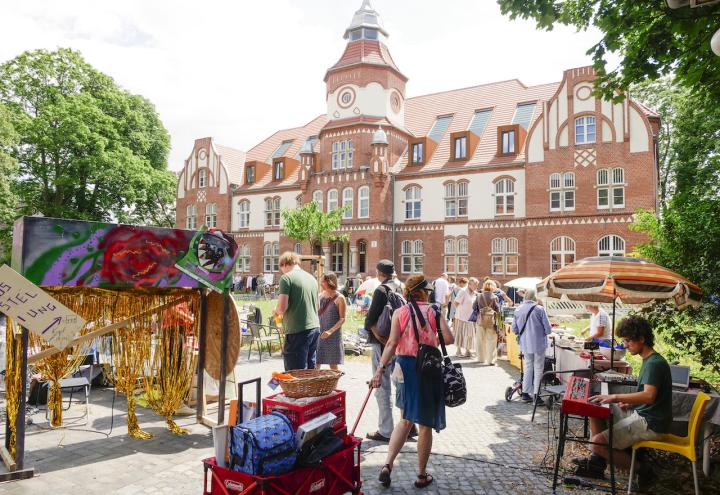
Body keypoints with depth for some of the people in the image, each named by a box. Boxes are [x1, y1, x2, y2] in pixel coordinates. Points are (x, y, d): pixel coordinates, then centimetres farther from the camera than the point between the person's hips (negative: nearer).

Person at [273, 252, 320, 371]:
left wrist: (276, 311, 5)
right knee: (310, 369, 15)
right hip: (315, 327, 7)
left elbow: (282, 307, -16)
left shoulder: (286, 278, -8)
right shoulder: (312, 278, 13)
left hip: (297, 331, -7)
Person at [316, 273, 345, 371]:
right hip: (320, 333, 5)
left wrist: (330, 331, -22)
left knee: (333, 364, 3)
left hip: (333, 335, -4)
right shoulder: (321, 296, 8)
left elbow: (342, 318, -10)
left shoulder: (339, 298, -7)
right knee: (316, 363, 2)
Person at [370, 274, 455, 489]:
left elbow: (392, 344, -8)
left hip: (405, 366, 2)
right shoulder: (434, 312, -1)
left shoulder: (400, 313, 0)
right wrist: (433, 341, 11)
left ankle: (387, 465, 7)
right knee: (426, 424, 11)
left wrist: (380, 369, -10)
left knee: (406, 419, 19)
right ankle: (422, 475, 22)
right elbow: (448, 338, -9)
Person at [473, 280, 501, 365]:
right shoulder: (494, 297, -9)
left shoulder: (479, 296, -3)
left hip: (480, 320, 3)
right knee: (491, 341, 2)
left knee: (480, 340, 14)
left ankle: (480, 358, 25)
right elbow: (497, 309, -6)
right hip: (491, 321, -3)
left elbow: (474, 307, 2)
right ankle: (490, 360, 1)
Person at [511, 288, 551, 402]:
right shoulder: (539, 309, -13)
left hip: (525, 345, 3)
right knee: (538, 369, 8)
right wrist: (542, 332, 12)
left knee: (527, 367, 17)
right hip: (538, 344, -3)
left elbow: (514, 330, 2)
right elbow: (548, 329, -10)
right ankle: (536, 395, 10)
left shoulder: (518, 310, -3)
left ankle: (525, 393, 20)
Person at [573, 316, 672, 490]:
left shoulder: (655, 363, -20)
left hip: (651, 423, -10)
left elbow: (649, 396, -34)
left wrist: (615, 397, -36)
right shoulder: (648, 360, 12)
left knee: (599, 443, -18)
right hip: (641, 413, 10)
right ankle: (597, 462, 12)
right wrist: (629, 402, 4)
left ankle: (643, 471, 1)